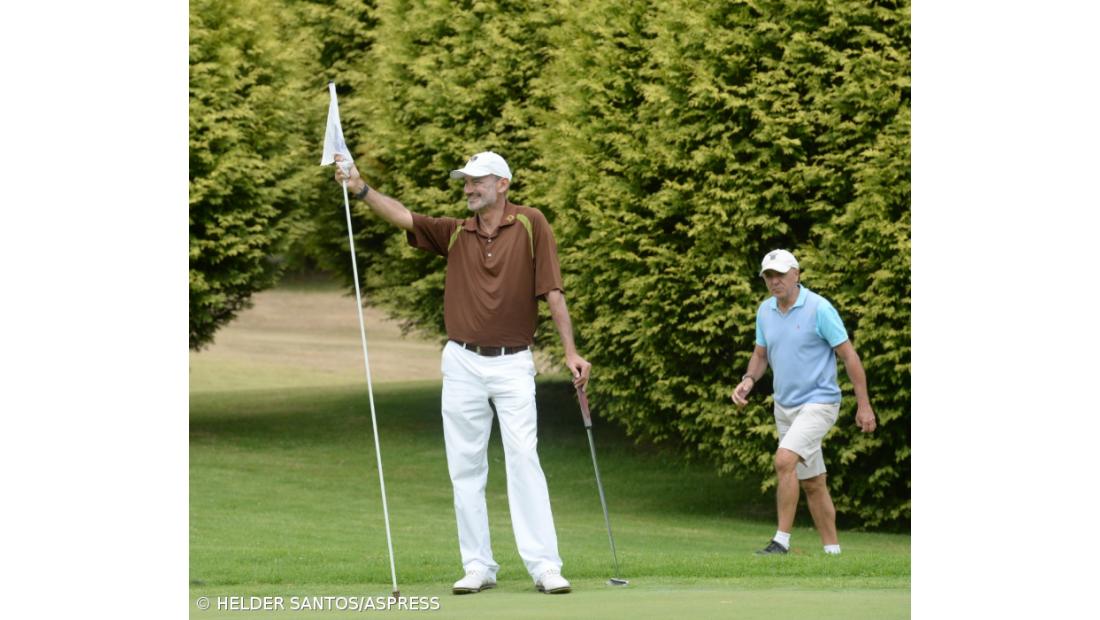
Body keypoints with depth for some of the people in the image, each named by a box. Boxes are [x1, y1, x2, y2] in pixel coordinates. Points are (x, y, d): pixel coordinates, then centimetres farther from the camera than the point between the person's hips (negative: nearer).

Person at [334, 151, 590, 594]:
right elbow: (401, 216, -6)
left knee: (523, 458, -11)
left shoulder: (530, 225, -2)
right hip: (463, 363, 3)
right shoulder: (454, 233, 7)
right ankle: (478, 566, 7)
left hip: (513, 364, -3)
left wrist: (571, 352, -10)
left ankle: (544, 565, -11)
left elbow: (553, 291, -5)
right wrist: (362, 190, -23)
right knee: (465, 467, 3)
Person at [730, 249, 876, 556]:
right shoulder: (765, 311, 4)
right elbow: (761, 354, 17)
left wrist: (864, 405, -12)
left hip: (818, 402, -7)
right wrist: (749, 379, -5)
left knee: (784, 460, -25)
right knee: (812, 482, 10)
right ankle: (832, 551, 17)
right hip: (785, 406, 7)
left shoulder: (819, 309, -15)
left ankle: (782, 541, -20)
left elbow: (849, 355, -11)